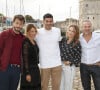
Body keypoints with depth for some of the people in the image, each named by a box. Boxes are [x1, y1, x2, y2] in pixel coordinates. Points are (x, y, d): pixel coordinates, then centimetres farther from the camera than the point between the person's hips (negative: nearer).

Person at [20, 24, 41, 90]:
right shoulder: (26, 43, -14)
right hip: (29, 70, -8)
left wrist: (37, 69, 18)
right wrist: (27, 73, -19)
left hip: (36, 70, 8)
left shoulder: (34, 42, 11)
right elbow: (25, 59, -17)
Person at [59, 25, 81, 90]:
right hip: (60, 65, 4)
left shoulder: (77, 44, -10)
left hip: (70, 67, -4)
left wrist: (70, 62, -13)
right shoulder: (63, 40, 0)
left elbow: (78, 57, -7)